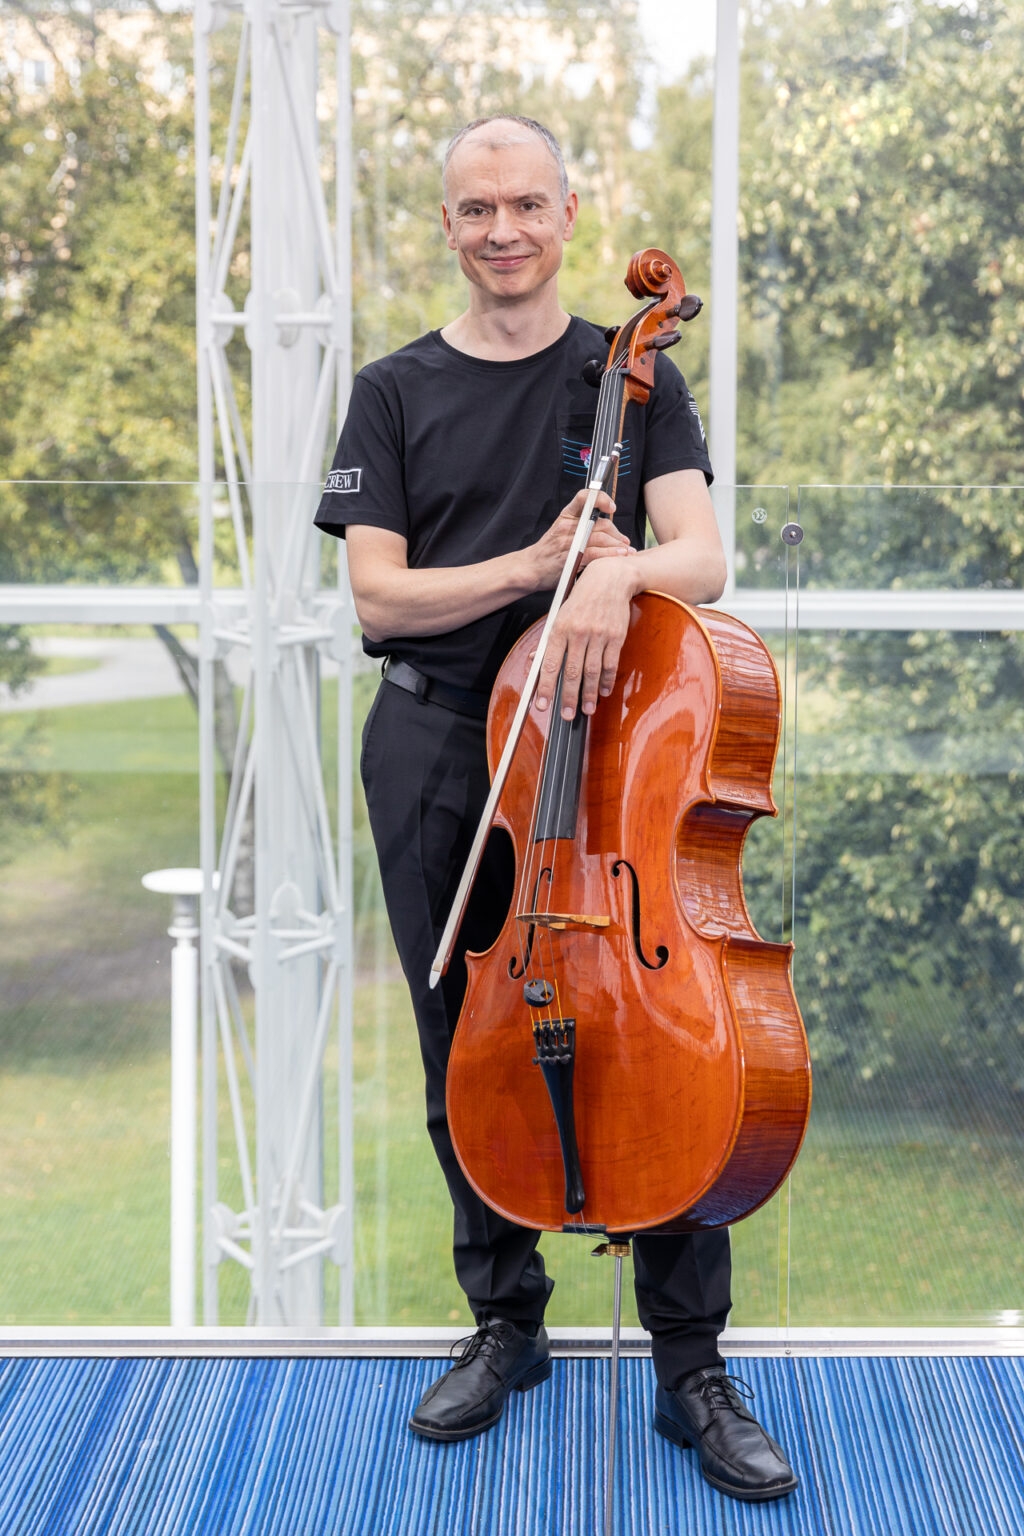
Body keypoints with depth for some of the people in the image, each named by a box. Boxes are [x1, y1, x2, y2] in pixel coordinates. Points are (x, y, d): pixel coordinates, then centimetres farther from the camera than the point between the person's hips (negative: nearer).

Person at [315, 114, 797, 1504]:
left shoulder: (634, 377, 6)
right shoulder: (396, 394, 8)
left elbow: (701, 557, -7)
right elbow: (378, 596, -1)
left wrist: (617, 573, -29)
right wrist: (532, 565, -15)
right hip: (435, 750, 2)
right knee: (465, 1049, 8)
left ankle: (693, 1371, 4)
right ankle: (505, 1324, 25)